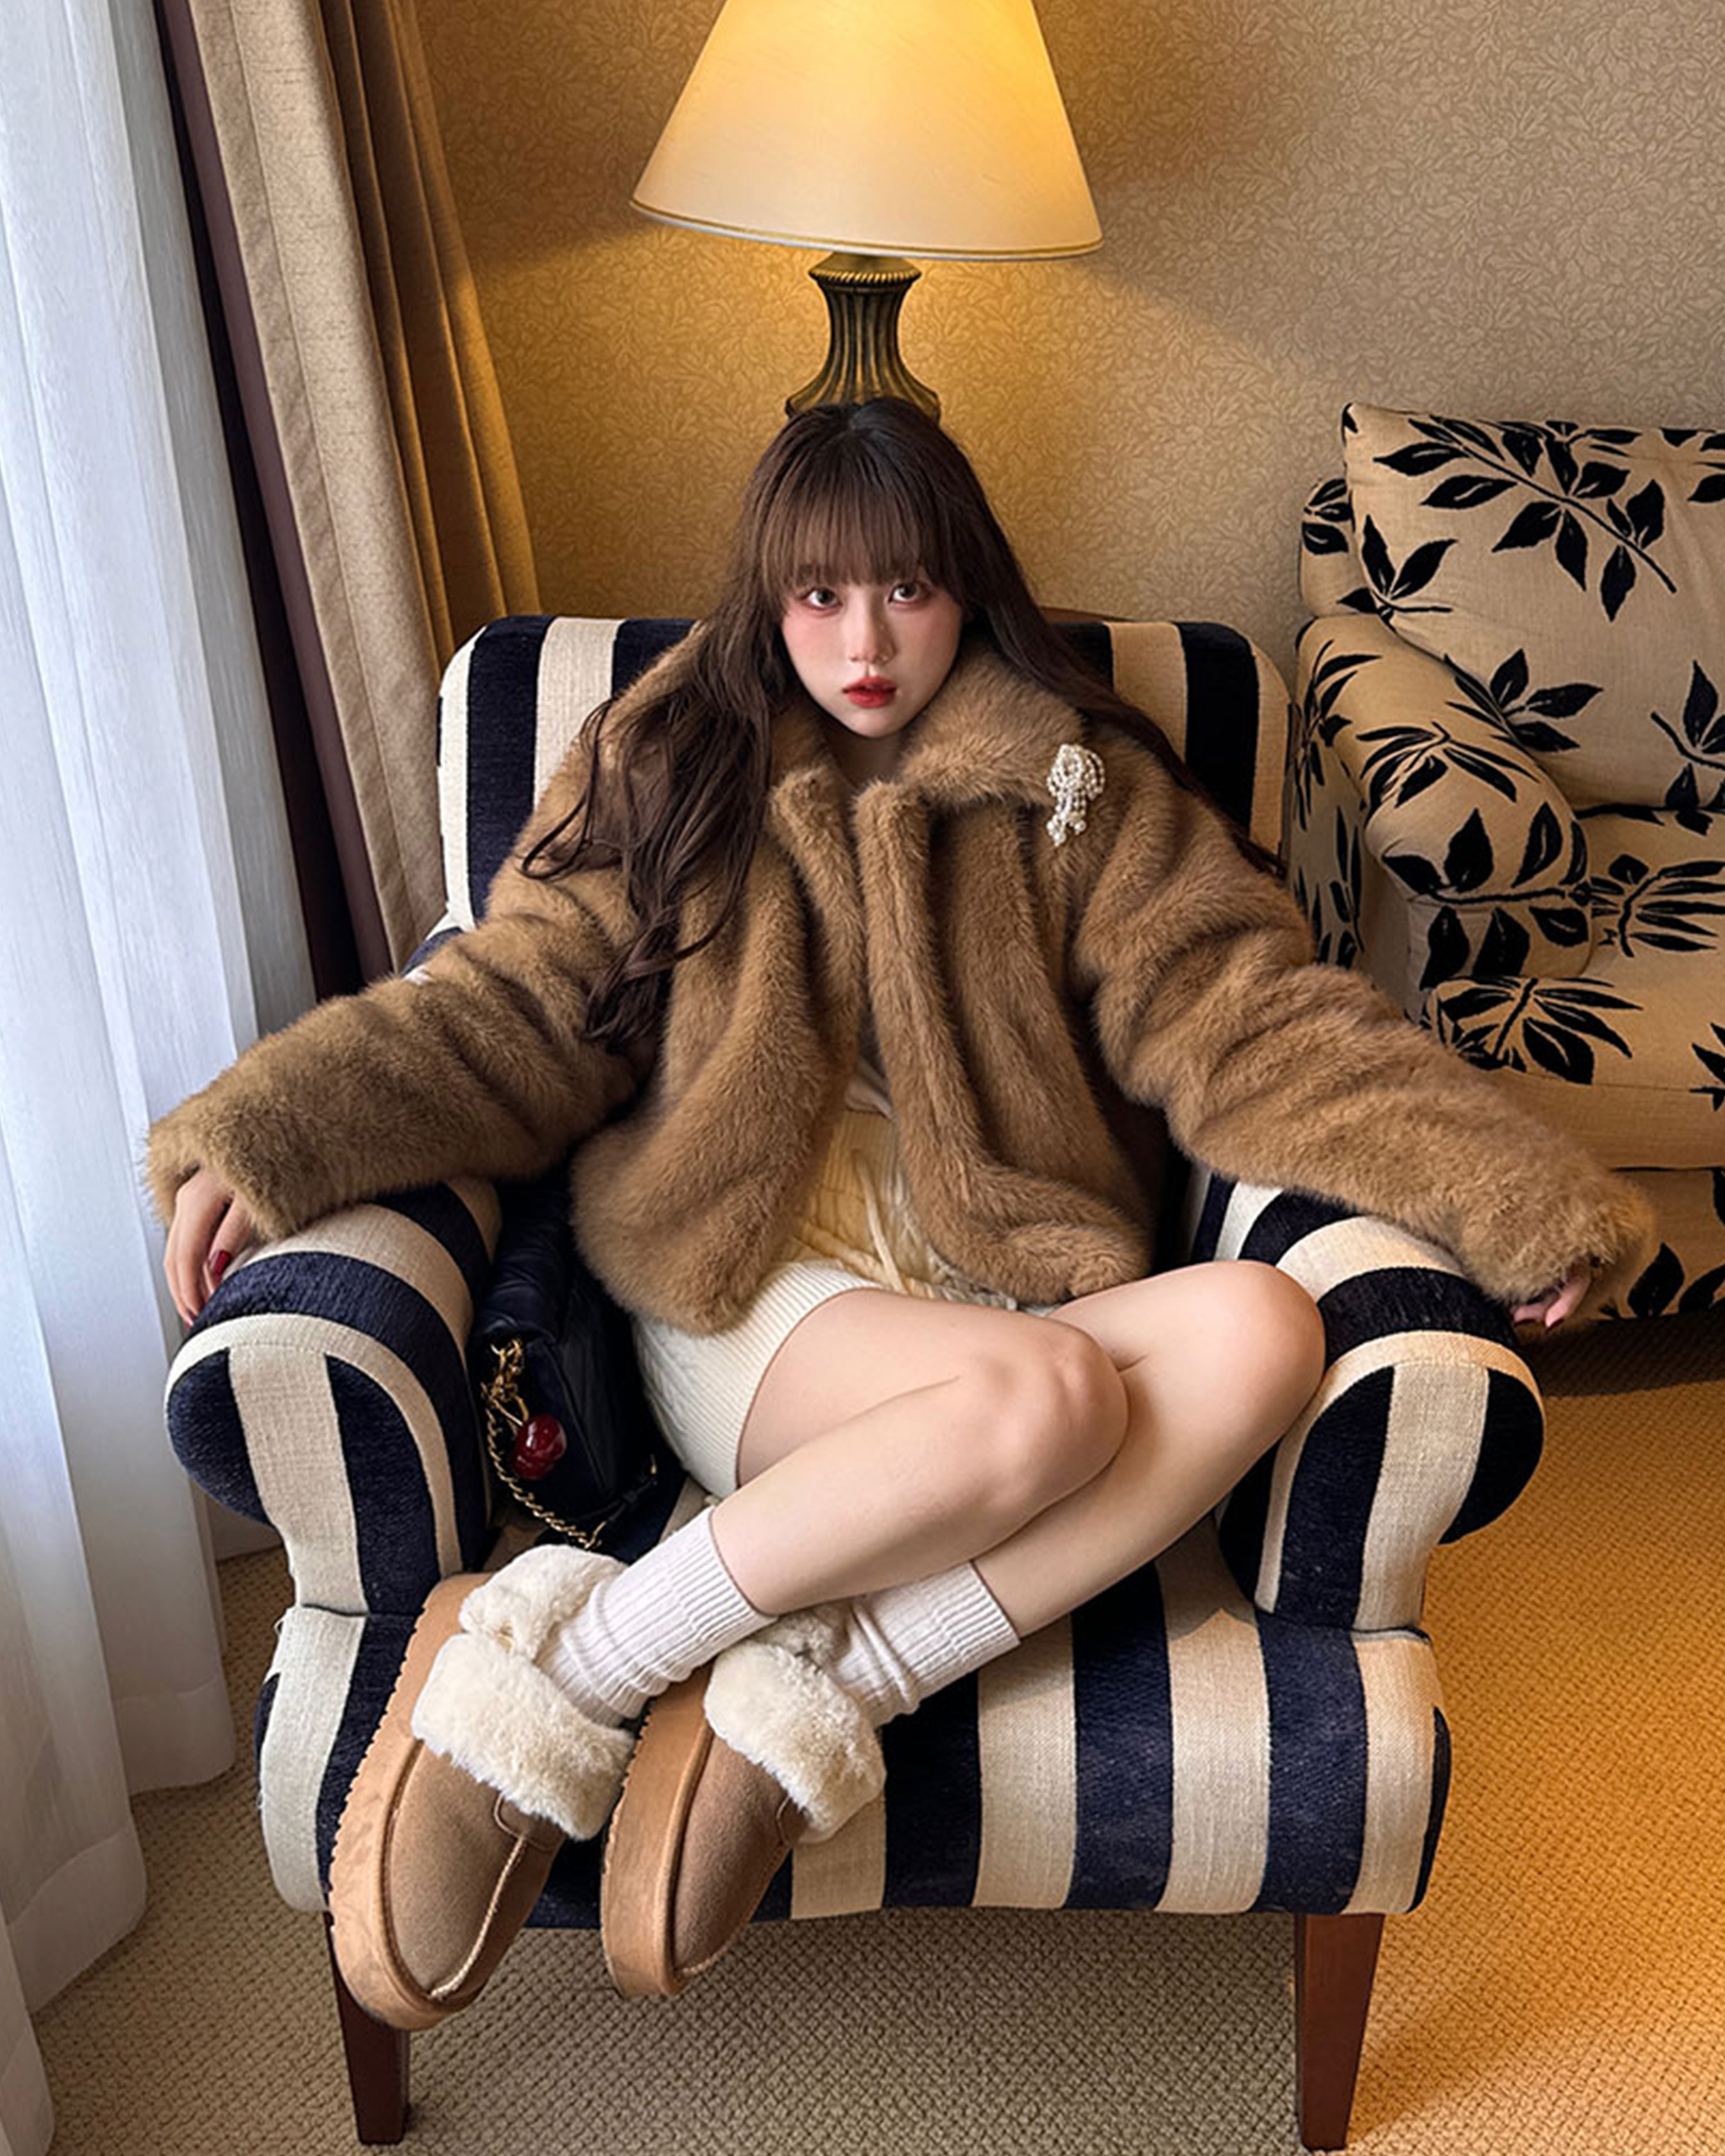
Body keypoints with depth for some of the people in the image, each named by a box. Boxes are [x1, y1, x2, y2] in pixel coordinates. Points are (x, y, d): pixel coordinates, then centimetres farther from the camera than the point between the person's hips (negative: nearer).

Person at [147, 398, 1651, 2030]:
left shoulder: (1073, 783, 11)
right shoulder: (667, 762, 10)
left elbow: (1242, 1014, 2)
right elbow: (509, 1008, 3)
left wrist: (1513, 1193, -10)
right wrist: (264, 1135, -14)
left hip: (1009, 1284, 3)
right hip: (752, 1297, -2)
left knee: (1260, 1331, -29)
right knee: (1040, 1398, -33)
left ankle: (801, 1695, -27)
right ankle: (562, 1664, -21)